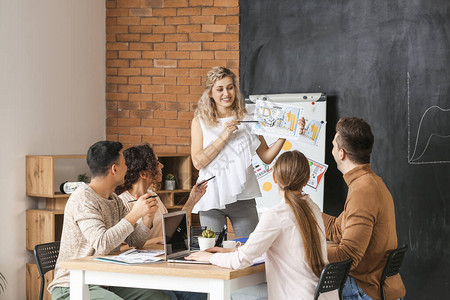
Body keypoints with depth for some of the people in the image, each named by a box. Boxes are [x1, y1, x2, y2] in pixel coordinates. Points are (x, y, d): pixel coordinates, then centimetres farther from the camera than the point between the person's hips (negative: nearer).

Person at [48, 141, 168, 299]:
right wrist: (135, 214, -24)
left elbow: (135, 241, 13)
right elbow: (102, 245, -28)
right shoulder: (83, 199, -16)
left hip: (106, 283, 9)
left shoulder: (115, 200, 14)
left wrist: (148, 217, -5)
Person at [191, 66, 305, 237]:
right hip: (211, 198, -1)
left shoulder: (247, 120, 6)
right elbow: (198, 162, -9)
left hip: (242, 197, 2)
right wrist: (224, 136, -15)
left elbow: (266, 157, 6)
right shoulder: (200, 122, 1)